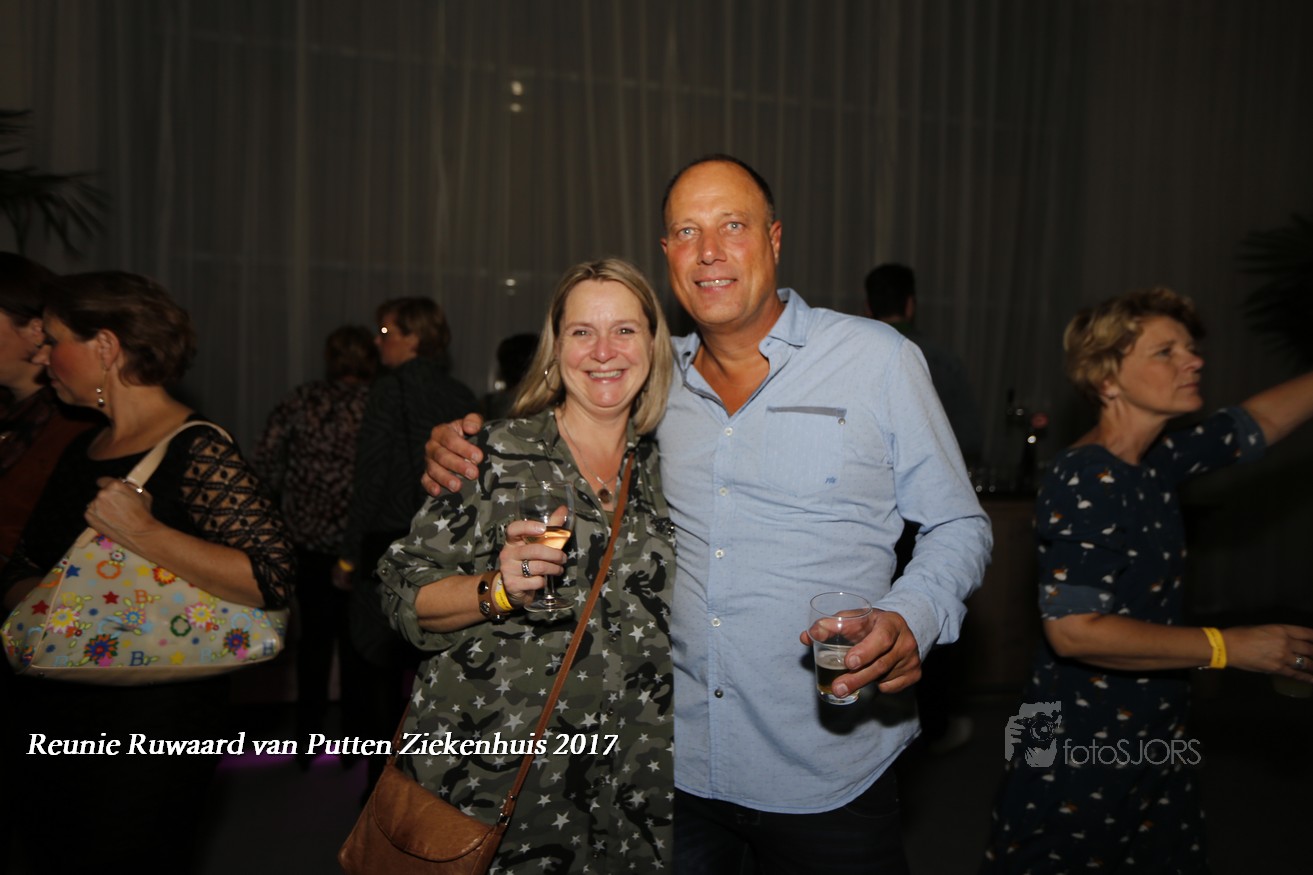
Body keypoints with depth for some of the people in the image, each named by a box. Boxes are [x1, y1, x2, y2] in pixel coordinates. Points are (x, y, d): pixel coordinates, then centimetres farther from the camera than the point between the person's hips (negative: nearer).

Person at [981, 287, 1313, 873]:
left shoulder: (1157, 462, 2)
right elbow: (1074, 630, -29)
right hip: (1083, 752, -8)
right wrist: (1230, 647, -22)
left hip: (1156, 739, 8)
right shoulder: (1087, 482, -23)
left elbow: (1260, 421, 17)